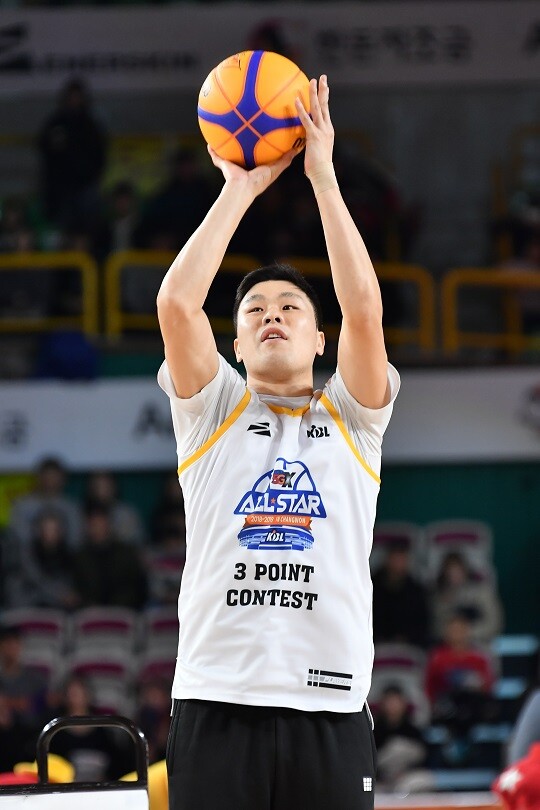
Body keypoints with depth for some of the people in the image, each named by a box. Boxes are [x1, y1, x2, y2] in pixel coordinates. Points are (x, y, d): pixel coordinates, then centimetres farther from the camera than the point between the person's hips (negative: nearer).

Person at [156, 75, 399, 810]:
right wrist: (240, 187, 2)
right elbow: (177, 303, -2)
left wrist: (323, 176, -1)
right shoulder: (212, 412, 13)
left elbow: (364, 309, -3)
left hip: (330, 709, 0)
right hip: (217, 703, 0)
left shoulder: (351, 419, 13)